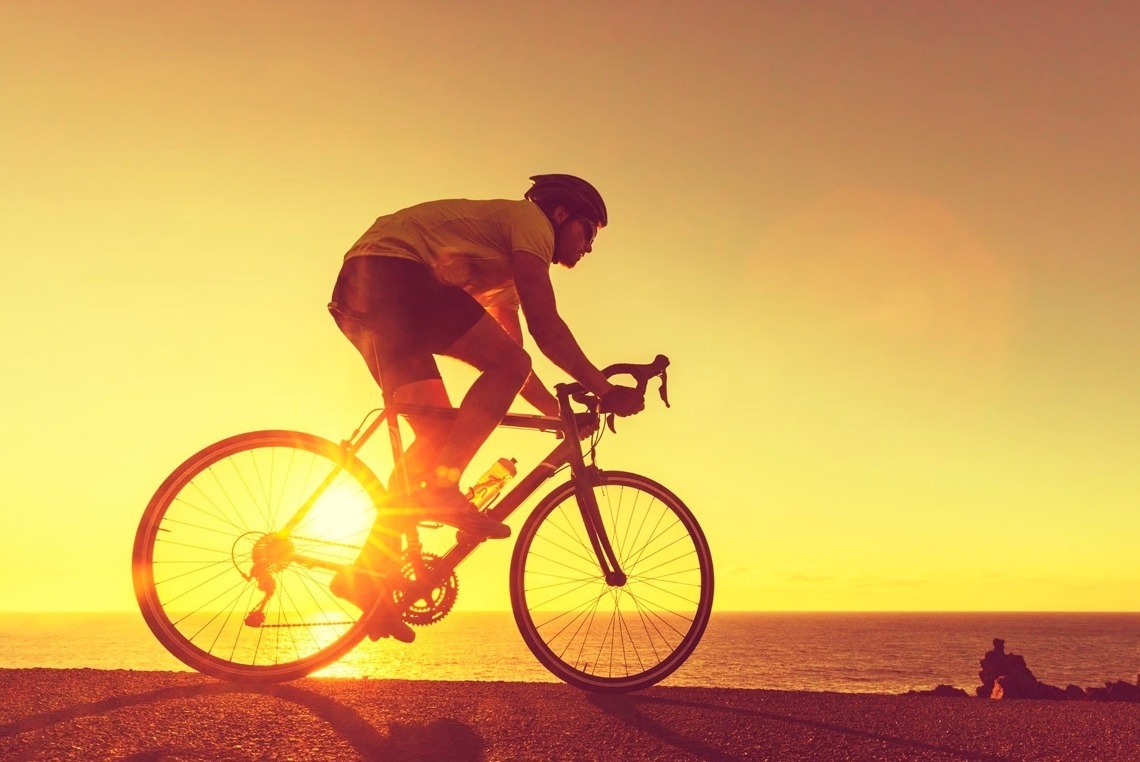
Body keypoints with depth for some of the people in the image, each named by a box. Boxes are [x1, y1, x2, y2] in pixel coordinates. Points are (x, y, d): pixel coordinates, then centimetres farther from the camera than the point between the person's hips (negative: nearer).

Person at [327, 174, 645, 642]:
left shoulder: (506, 273, 29)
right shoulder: (531, 219, 2)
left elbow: (510, 357, 27)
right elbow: (545, 326, -9)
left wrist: (563, 411, 20)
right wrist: (604, 389, -6)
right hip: (389, 269, -10)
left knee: (437, 433, 5)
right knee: (510, 365, -14)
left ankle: (368, 575, 5)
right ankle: (441, 489, -21)